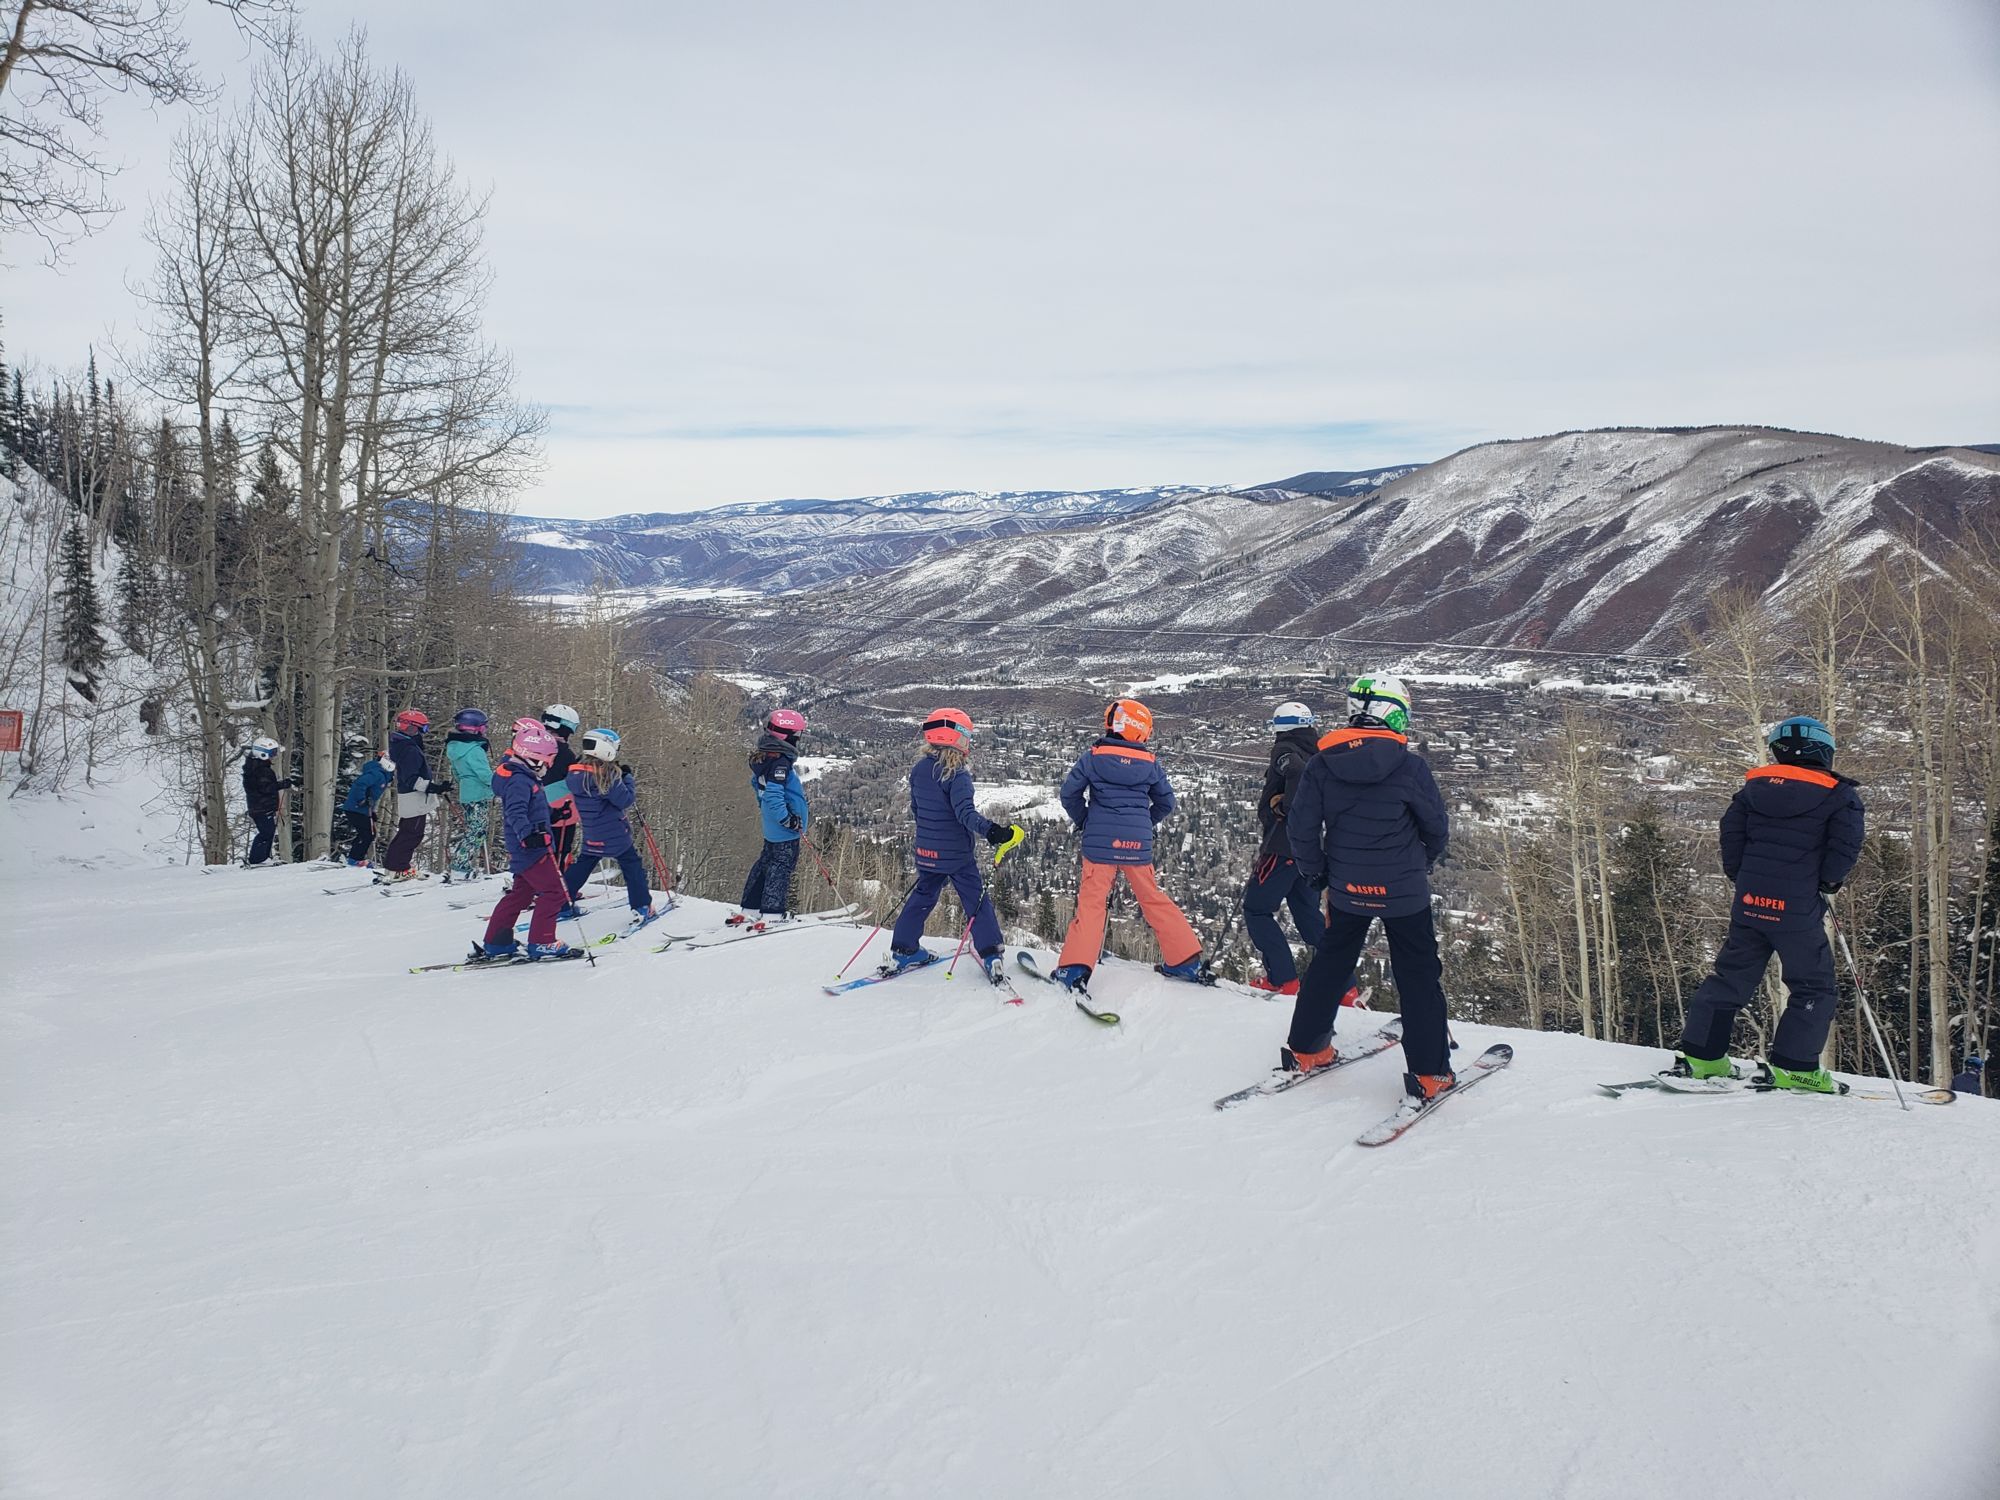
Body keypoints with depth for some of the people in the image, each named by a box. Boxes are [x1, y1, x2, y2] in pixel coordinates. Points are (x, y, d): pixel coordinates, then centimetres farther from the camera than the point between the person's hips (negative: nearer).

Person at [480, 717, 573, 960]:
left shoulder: (520, 775, 14)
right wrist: (527, 834, -46)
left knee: (521, 893, 17)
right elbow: (515, 812, -32)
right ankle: (541, 942, -2)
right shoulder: (519, 780, -18)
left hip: (522, 849, 10)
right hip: (532, 850, -10)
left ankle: (496, 943, 21)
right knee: (553, 892, -5)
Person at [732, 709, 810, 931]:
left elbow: (757, 783, 24)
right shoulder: (779, 762, -22)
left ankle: (747, 910, 22)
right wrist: (788, 819, -24)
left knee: (766, 863, 17)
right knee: (781, 867, -4)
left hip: (771, 827, 10)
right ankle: (771, 916, -5)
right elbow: (773, 794, -29)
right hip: (784, 829, -10)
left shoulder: (763, 756, 9)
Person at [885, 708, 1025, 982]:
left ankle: (902, 950, 20)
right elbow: (965, 813, -32)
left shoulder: (918, 770, 2)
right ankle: (991, 955, 2)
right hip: (956, 854, -6)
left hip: (926, 851, 6)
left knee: (922, 897, 20)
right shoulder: (957, 775, -20)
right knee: (976, 901, 4)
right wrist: (991, 831, -41)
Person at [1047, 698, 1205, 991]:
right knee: (1154, 899, 15)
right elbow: (1166, 802, 12)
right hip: (1138, 844, 2)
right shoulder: (1150, 763, 3)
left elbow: (1069, 793, -2)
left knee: (1091, 901, -2)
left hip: (1100, 842, -2)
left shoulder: (1092, 757, -2)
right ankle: (1187, 961, 21)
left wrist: (1083, 821, 14)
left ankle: (1075, 968, -15)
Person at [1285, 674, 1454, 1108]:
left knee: (1329, 966, 21)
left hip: (1347, 889, 4)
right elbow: (1437, 827, -4)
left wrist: (1315, 874, 11)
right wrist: (1427, 858, 17)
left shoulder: (1321, 764, -6)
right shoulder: (1409, 766, -15)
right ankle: (1429, 1075, 7)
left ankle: (1305, 1050, 27)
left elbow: (1301, 827, -4)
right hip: (1404, 891, -3)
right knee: (1419, 977, 7)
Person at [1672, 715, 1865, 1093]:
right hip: (1799, 910, -4)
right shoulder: (1839, 795, 0)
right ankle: (1792, 1067, 1)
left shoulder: (1753, 786, 9)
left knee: (1731, 977, 14)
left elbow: (1731, 832, 8)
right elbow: (1845, 845, -10)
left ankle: (1701, 1056, 11)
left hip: (1749, 903, 4)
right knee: (1814, 988, 8)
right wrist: (1827, 881, 5)